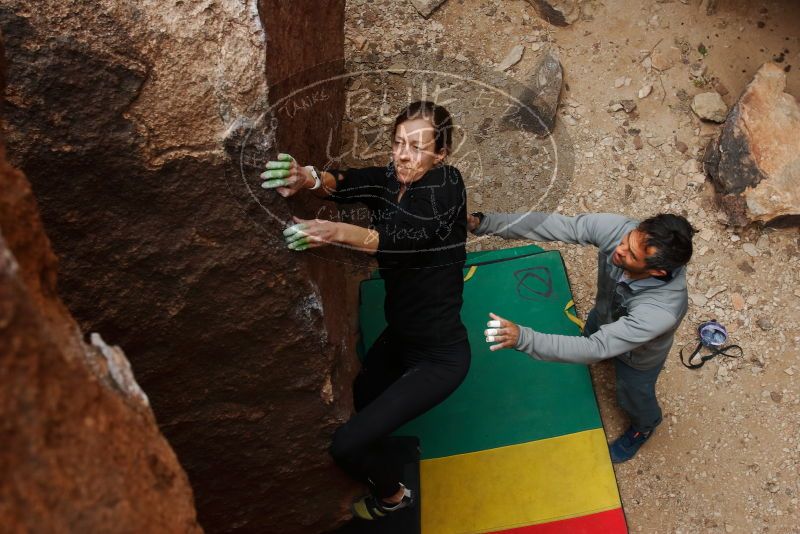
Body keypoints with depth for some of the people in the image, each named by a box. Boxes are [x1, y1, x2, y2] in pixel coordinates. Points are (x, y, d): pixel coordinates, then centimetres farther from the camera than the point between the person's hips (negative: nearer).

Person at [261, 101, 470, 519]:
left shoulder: (446, 186, -22)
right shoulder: (391, 179, -4)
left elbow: (406, 234, -39)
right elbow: (349, 183, -25)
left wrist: (337, 232, -57)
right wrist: (309, 179, -48)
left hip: (439, 355, -7)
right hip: (399, 338, 8)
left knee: (347, 444, -6)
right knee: (357, 402, 28)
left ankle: (393, 495, 27)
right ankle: (388, 464, 59)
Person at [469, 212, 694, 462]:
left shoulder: (663, 310, -49)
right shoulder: (617, 228, -39)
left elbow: (596, 349, -46)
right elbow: (555, 224, -33)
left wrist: (524, 338, -56)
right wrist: (485, 223, -41)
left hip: (638, 357, -4)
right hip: (604, 314, 4)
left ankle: (644, 428, 63)